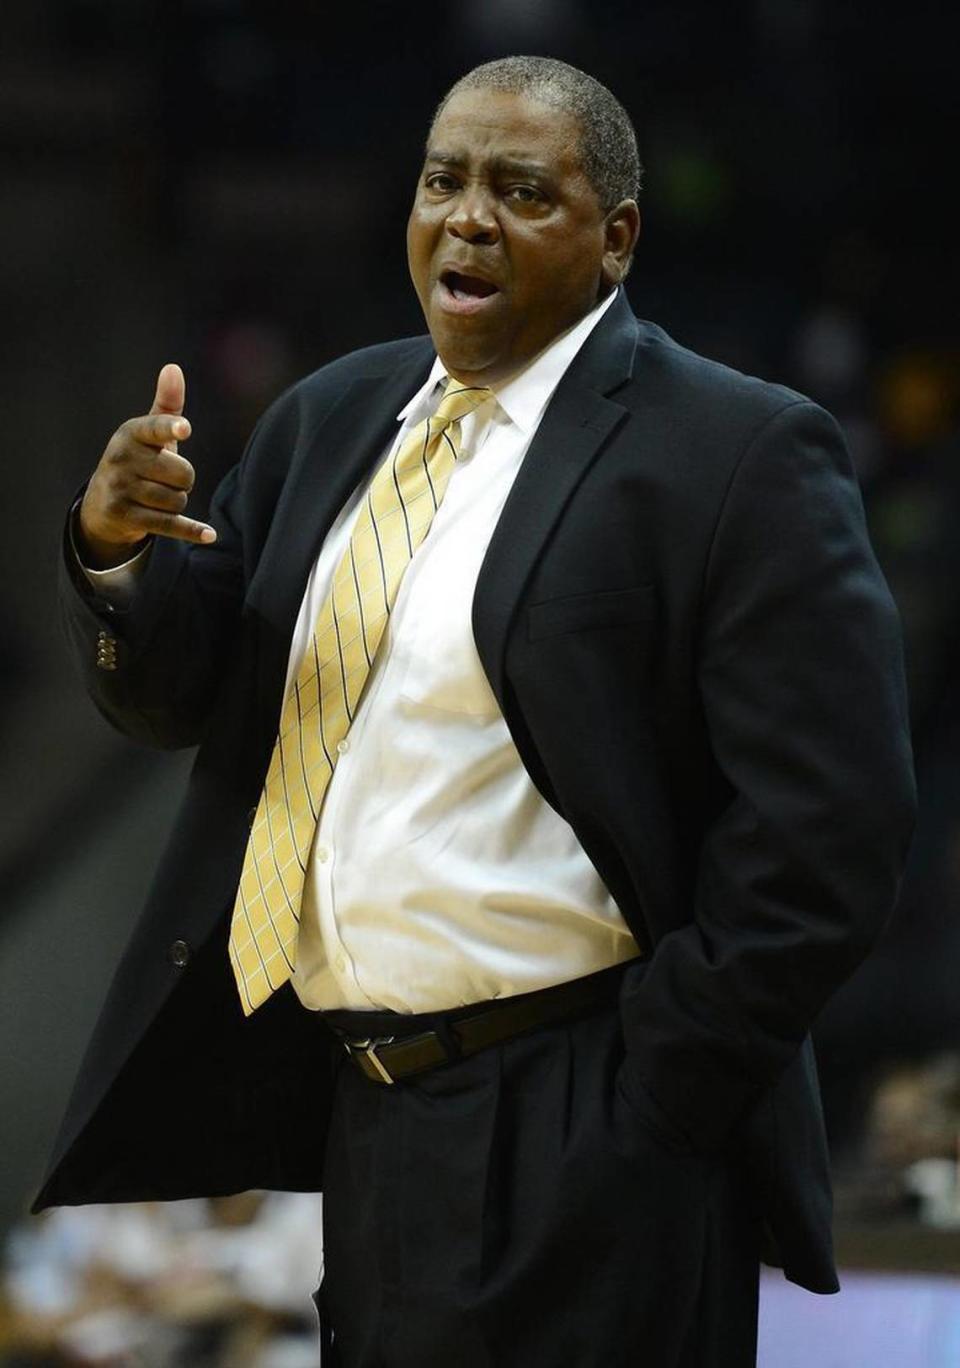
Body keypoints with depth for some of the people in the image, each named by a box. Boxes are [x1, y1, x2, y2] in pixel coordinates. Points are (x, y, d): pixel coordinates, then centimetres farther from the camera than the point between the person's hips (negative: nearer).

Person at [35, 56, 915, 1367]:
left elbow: (823, 833, -14)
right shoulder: (329, 422, 11)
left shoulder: (735, 457, -10)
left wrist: (644, 1110, -15)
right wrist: (119, 552, -6)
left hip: (572, 1154, -6)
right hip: (358, 1123, 7)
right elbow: (177, 697, 15)